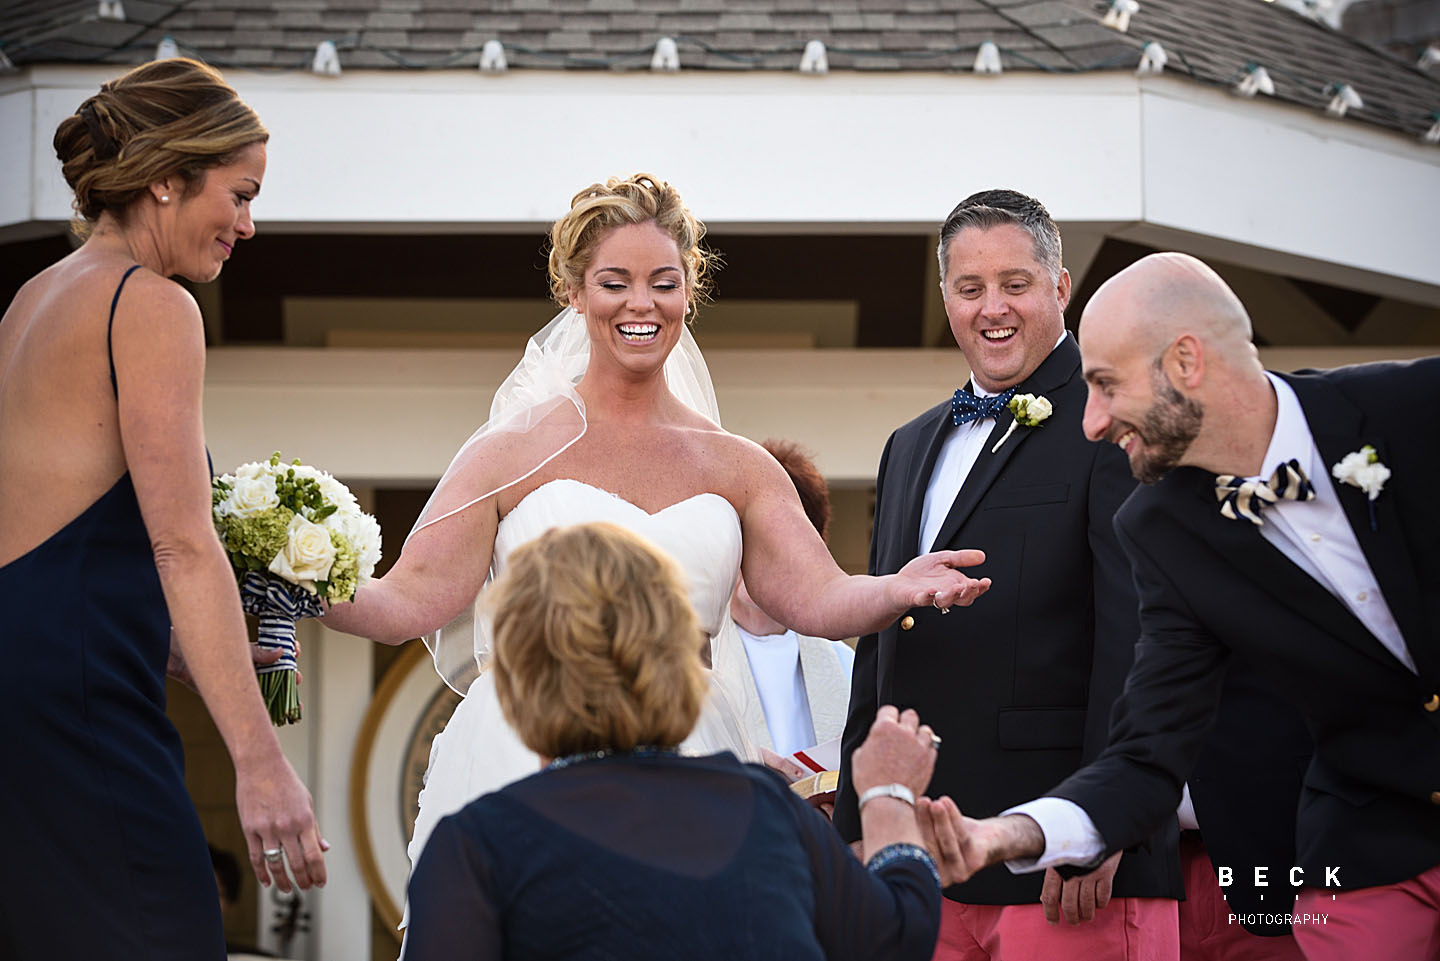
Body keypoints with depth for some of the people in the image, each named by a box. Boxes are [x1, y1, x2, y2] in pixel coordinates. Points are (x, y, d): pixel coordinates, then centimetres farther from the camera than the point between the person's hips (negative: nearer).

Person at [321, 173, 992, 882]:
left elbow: (817, 597, 2)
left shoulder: (739, 469, 12)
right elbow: (412, 600, -2)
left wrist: (899, 590, -19)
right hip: (528, 768, -2)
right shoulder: (513, 453, 4)